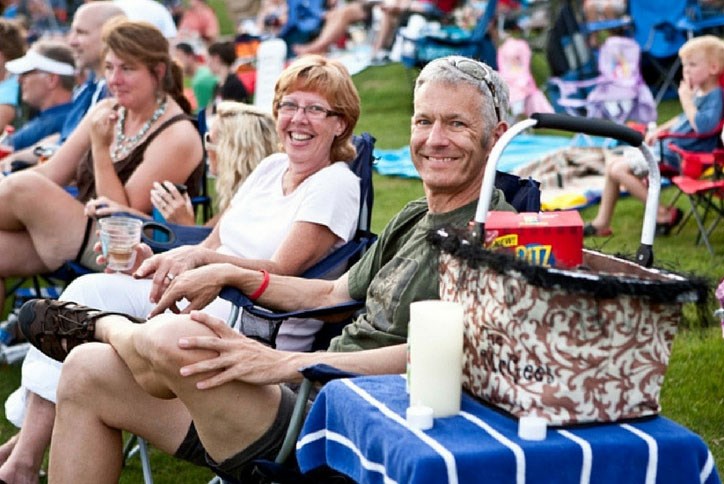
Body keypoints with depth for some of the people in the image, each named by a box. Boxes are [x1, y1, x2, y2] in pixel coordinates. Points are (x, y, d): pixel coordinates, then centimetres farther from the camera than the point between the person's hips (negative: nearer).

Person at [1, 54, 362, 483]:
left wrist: (201, 258, -30)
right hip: (202, 296, 8)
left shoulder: (337, 186, -7)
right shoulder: (272, 167, 16)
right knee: (91, 289, -13)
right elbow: (212, 246, 16)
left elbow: (280, 273, -16)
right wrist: (156, 263, -3)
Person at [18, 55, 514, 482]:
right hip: (306, 401, 10)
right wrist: (236, 275, 16)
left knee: (174, 341, -29)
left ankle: (100, 326, 8)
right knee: (87, 373, 4)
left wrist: (285, 362, -29)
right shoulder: (413, 219, 19)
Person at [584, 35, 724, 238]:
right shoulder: (697, 93, 12)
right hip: (667, 145, 10)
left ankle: (662, 214, -10)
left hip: (678, 156, -10)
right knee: (612, 165, 10)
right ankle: (602, 223, 14)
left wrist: (686, 99, -24)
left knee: (619, 170, -18)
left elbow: (702, 125, -34)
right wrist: (660, 130, 19)